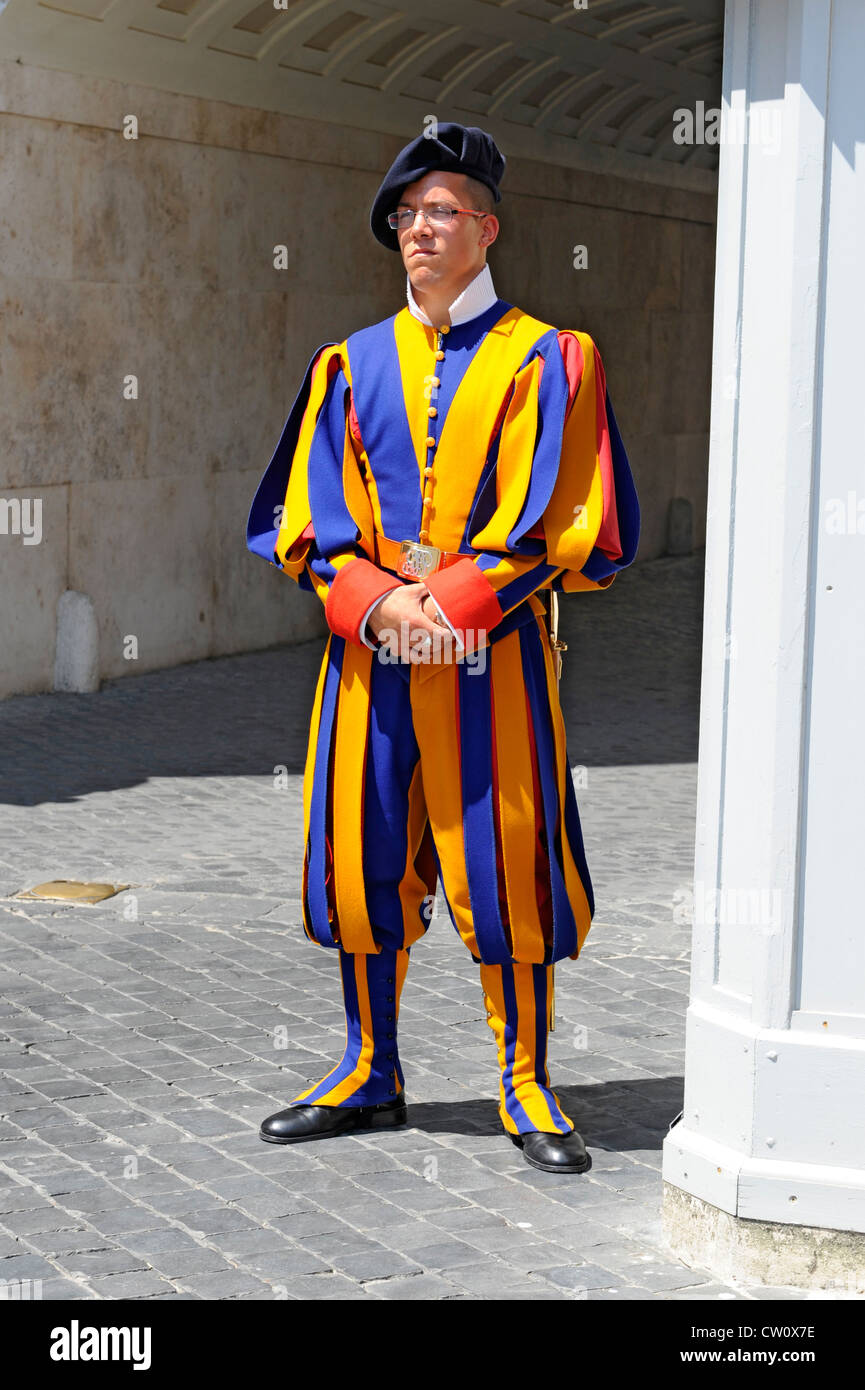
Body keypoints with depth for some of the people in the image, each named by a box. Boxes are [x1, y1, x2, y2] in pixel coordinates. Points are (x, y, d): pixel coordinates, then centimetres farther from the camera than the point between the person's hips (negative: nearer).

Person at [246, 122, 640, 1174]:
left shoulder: (544, 360, 2)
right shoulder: (352, 364, 11)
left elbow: (568, 524, -6)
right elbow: (303, 516, 6)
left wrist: (451, 601, -15)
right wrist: (379, 603, -12)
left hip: (491, 657, -3)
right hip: (366, 654, 4)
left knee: (505, 869, -1)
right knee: (360, 861, 7)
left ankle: (525, 1087, 13)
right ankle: (369, 1075, 22)